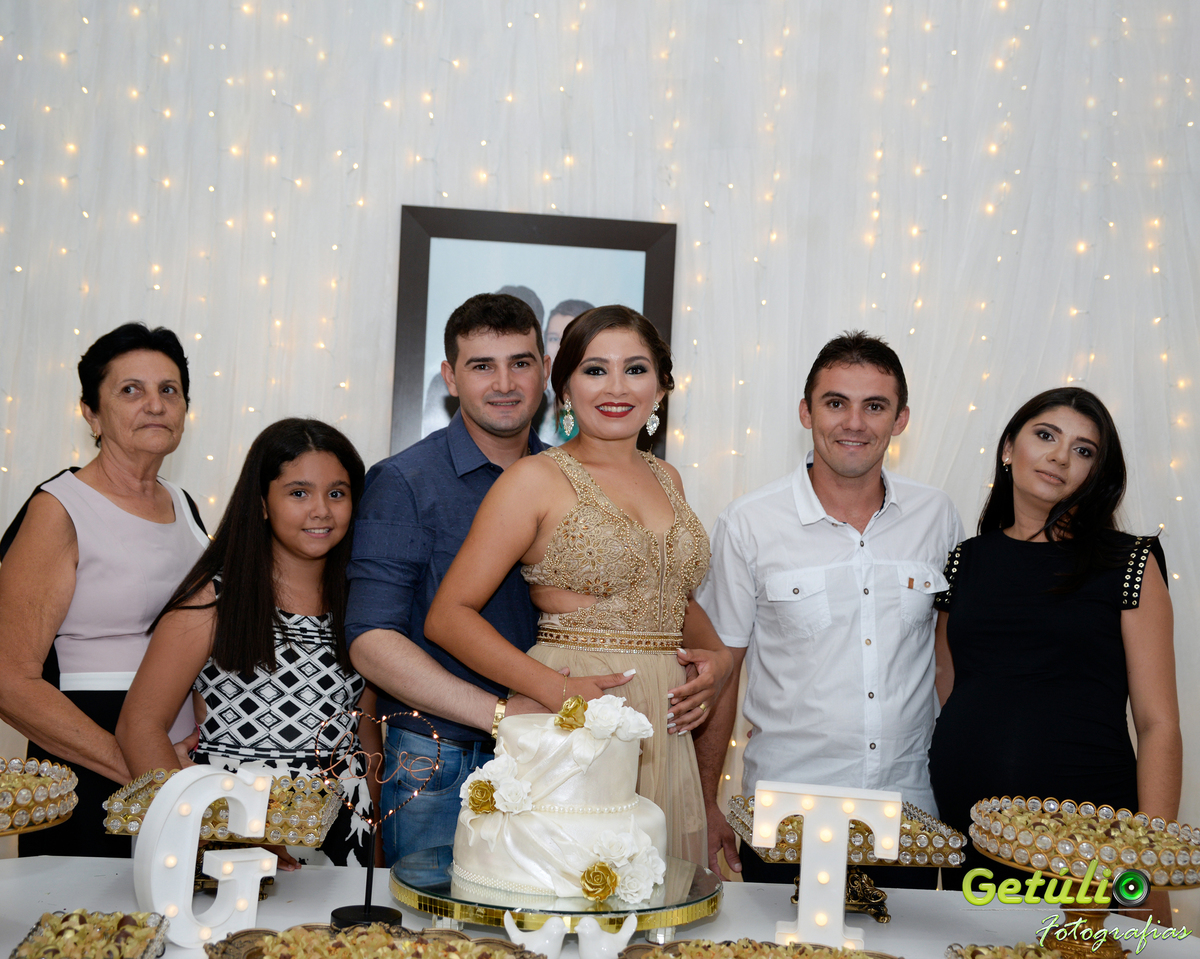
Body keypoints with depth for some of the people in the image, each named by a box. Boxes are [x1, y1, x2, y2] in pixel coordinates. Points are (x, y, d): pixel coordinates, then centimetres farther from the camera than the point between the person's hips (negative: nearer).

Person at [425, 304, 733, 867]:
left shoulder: (665, 479, 14)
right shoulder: (536, 479, -4)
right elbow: (448, 616, -8)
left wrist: (717, 658, 6)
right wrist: (556, 689, -18)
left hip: (664, 733, 5)